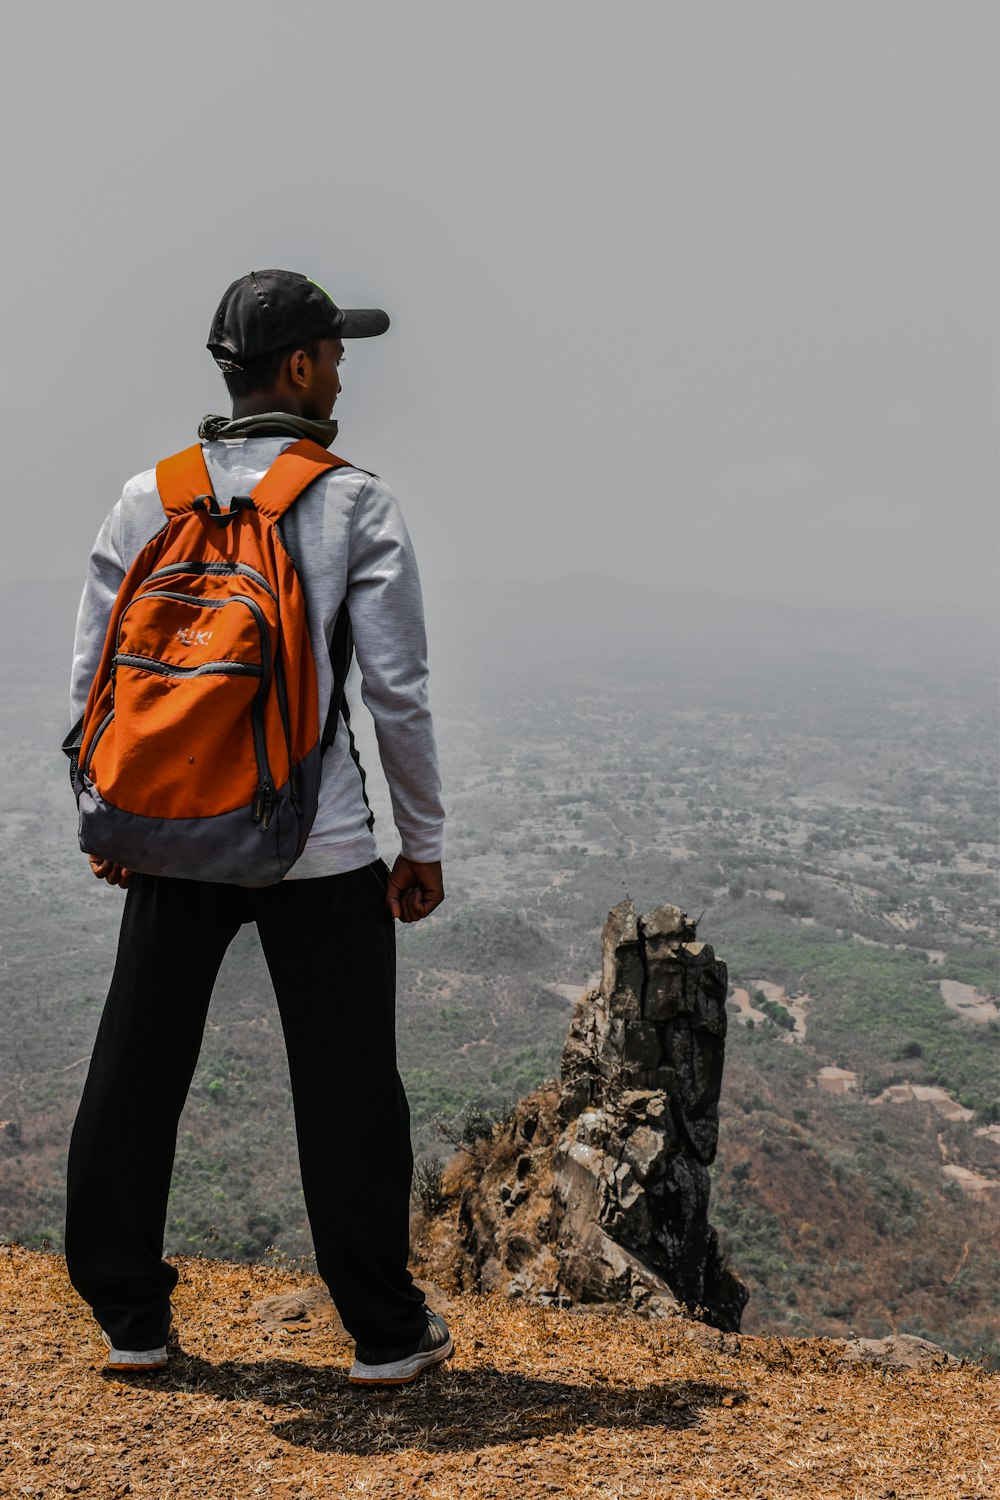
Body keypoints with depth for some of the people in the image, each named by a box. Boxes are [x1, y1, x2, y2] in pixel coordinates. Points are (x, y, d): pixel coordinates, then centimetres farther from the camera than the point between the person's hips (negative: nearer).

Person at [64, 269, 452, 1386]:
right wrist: (423, 841, 1)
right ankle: (385, 1332, 18)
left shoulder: (146, 500, 4)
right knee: (346, 1085, 7)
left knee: (134, 1075, 15)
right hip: (320, 851, -3)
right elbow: (398, 689, -8)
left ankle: (127, 1315, 26)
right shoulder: (355, 504, -6)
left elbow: (91, 680, 5)